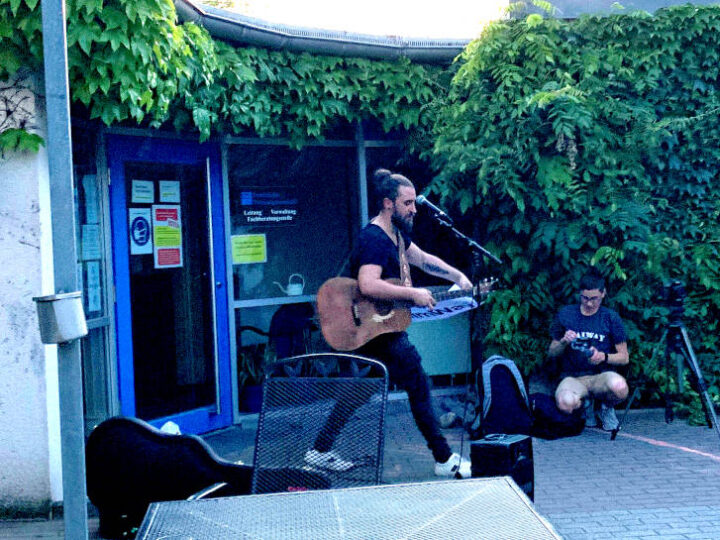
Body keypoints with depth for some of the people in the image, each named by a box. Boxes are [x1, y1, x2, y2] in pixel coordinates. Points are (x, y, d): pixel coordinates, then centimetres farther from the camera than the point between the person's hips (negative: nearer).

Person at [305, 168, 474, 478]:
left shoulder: (396, 232, 10)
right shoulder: (374, 238, -22)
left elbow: (422, 258, 23)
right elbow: (368, 285, -36)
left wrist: (458, 277, 14)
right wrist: (413, 294, -29)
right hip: (378, 331, -10)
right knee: (419, 387, -3)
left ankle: (320, 451, 22)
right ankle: (445, 460, 7)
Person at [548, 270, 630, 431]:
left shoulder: (611, 318, 6)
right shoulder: (565, 314, 8)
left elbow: (624, 357, 6)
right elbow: (551, 353, 13)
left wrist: (603, 357, -14)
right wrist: (563, 342, -9)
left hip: (601, 375, 0)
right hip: (572, 377, 0)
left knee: (619, 386, -39)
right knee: (565, 403, -38)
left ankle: (607, 408, 2)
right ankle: (585, 403, 5)